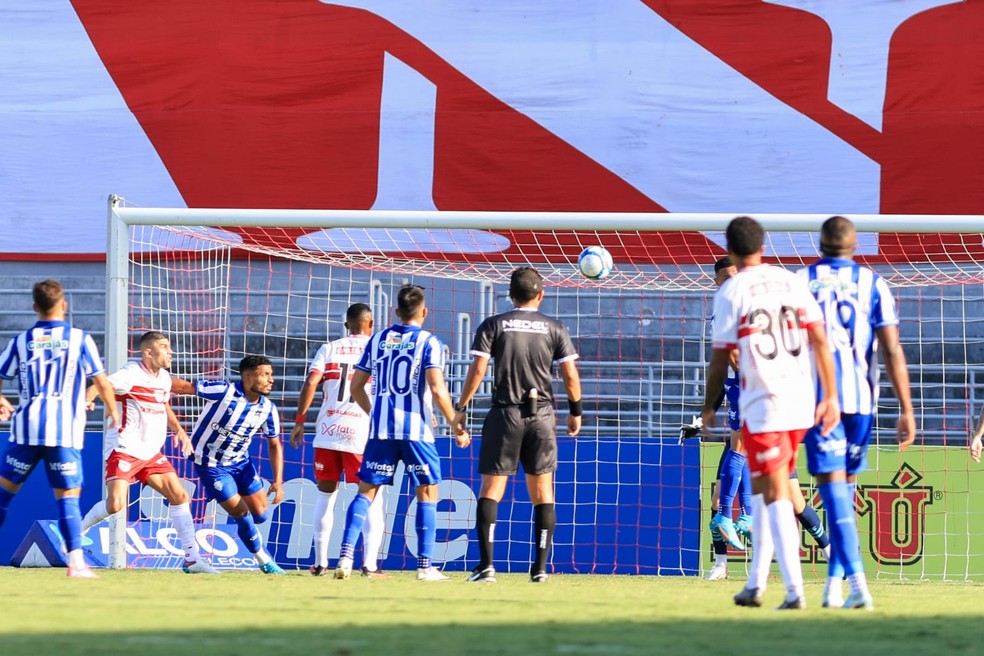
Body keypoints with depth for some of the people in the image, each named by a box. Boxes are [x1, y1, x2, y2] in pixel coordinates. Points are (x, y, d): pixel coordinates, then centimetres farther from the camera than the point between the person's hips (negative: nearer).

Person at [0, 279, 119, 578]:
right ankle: (76, 561, -9)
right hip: (66, 431, -1)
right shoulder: (79, 339, 2)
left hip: (27, 429, 1)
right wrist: (112, 410, 23)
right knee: (68, 497, 1)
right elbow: (102, 382, 3)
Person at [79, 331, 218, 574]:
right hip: (124, 451, -8)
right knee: (115, 505, -19)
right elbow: (96, 387, -24)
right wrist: (86, 400, -46)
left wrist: (178, 429, 15)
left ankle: (192, 558, 5)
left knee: (179, 496, 1)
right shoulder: (132, 374, -14)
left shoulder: (164, 377, 10)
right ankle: (77, 533, 9)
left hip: (151, 453, 8)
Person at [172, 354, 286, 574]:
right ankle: (263, 560, 14)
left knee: (260, 514, 2)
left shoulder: (268, 409, -9)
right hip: (211, 464, -5)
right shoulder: (224, 392, -25)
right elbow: (185, 387, -22)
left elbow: (275, 444, 1)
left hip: (241, 462, 6)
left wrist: (278, 482, -8)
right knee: (241, 513, -6)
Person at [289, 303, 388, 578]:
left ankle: (320, 563, 16)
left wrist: (299, 421, 2)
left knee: (325, 494, 16)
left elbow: (311, 383, -3)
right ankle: (370, 565, -7)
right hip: (362, 433, -2)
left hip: (328, 431, 2)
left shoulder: (329, 349, 9)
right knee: (372, 499, 5)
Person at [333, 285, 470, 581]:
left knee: (367, 490, 7)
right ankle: (425, 565, 4)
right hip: (416, 429, -3)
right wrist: (456, 426, -6)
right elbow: (437, 389, -14)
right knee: (427, 492, 8)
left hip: (380, 428, 3)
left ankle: (346, 556, -8)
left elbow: (356, 385, 14)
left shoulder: (378, 340, 10)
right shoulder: (429, 342, -3)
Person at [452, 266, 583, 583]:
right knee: (542, 492, 9)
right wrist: (575, 411, 15)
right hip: (542, 415, 1)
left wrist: (461, 408, 2)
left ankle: (486, 564, -12)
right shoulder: (554, 328, 4)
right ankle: (540, 567, 5)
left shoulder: (493, 326, 1)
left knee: (490, 490, 1)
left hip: (505, 414, -1)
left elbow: (477, 370, -6)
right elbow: (570, 374, 2)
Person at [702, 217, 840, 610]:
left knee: (775, 497, -4)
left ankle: (795, 590, -15)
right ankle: (755, 584, 21)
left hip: (761, 407, -5)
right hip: (801, 404, 5)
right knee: (762, 492, 18)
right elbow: (820, 341, 3)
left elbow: (721, 358, -3)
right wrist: (830, 396, 6)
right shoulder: (792, 283, 8)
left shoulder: (731, 293, -5)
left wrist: (708, 406, 10)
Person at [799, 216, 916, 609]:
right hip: (861, 399, 2)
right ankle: (834, 583, 18)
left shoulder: (799, 283, 2)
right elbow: (892, 350, -3)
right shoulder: (872, 284, 3)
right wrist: (906, 411, -2)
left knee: (833, 488, -6)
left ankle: (858, 583, -20)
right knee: (846, 487, 16)